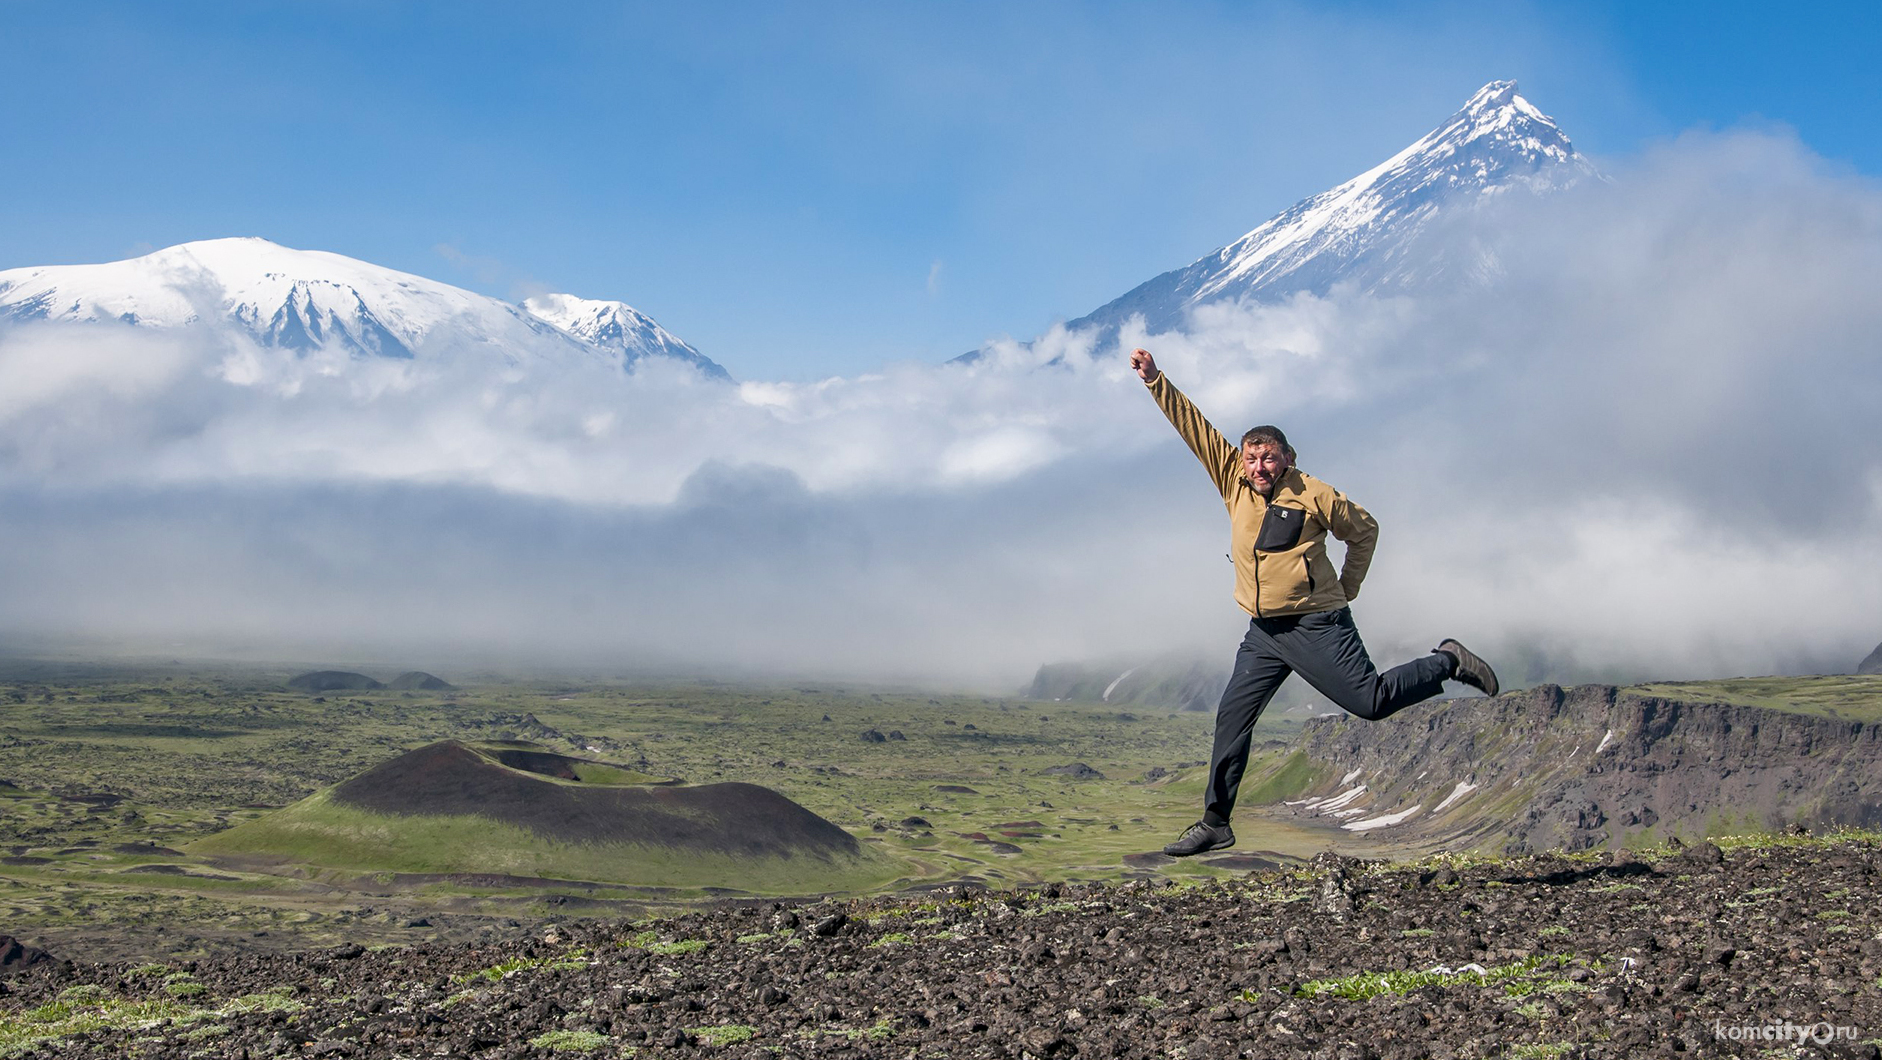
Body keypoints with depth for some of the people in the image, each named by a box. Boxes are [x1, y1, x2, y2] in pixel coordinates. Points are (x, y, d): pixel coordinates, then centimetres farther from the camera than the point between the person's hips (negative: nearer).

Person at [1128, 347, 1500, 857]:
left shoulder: (1313, 494, -9)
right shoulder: (1233, 479, 2)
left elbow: (1364, 531, 5)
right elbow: (1192, 425, 2)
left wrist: (1346, 589, 7)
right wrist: (1154, 380, -4)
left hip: (1316, 624, -5)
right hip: (1263, 632, 5)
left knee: (1371, 701, -10)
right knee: (1232, 717, 2)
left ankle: (1446, 663, 16)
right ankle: (1214, 822, 10)